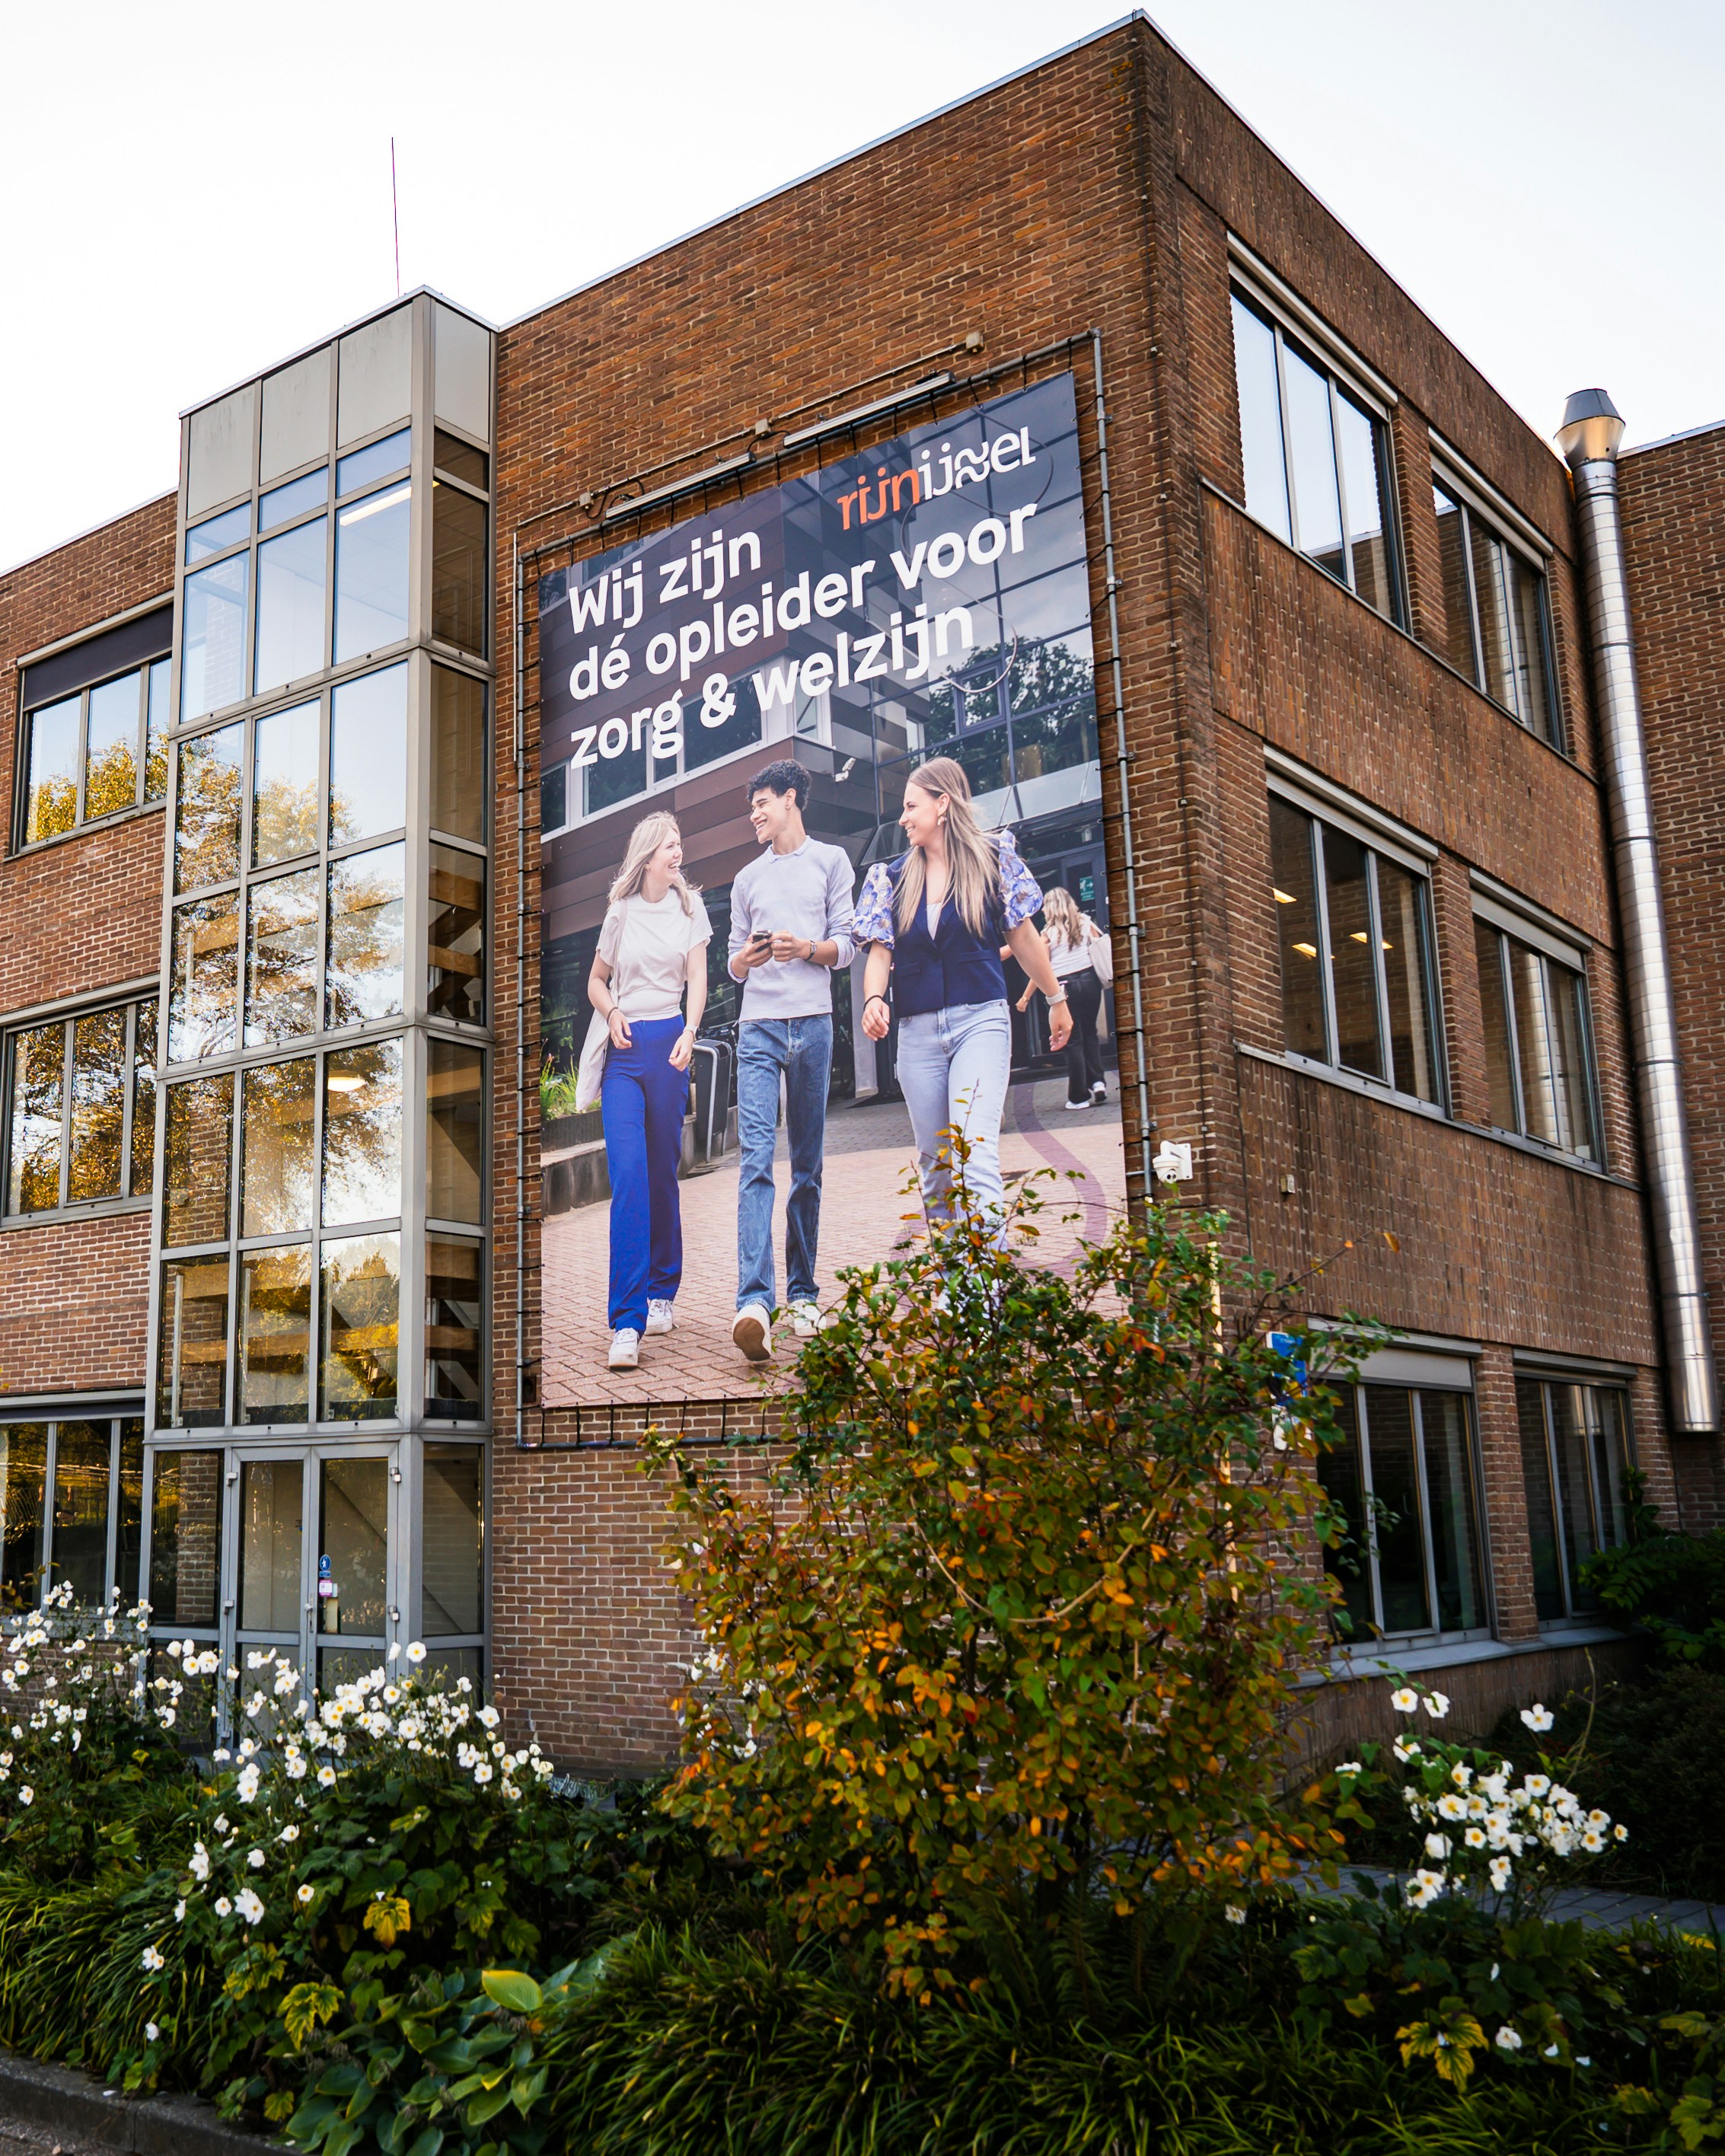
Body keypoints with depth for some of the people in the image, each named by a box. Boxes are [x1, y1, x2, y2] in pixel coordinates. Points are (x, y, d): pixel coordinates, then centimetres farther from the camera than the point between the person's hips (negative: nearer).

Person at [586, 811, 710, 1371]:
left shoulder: (689, 907, 9)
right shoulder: (620, 912, 10)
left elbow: (697, 979, 2)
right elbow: (596, 981, 19)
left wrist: (689, 1033, -15)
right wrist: (612, 1014, -2)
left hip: (669, 1043, 0)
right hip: (625, 1051, 0)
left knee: (662, 1173, 5)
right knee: (628, 1177, -12)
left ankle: (661, 1294, 21)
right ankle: (626, 1323, -15)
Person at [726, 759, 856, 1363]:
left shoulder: (830, 860, 13)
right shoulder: (748, 879, 23)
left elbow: (846, 946, 6)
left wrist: (808, 948, -14)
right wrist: (747, 958, -3)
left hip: (813, 1024, -1)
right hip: (758, 1026, 1)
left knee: (808, 1165, 2)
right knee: (756, 1159, -14)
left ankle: (802, 1293, 10)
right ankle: (754, 1302, -25)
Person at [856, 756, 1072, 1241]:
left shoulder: (993, 857, 2)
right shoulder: (891, 877, 10)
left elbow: (1021, 935, 10)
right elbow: (880, 949, 6)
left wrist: (1056, 999, 17)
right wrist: (873, 998, -14)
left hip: (980, 1021, -4)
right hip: (917, 1032, 4)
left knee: (975, 1152, -19)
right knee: (935, 1164, 9)